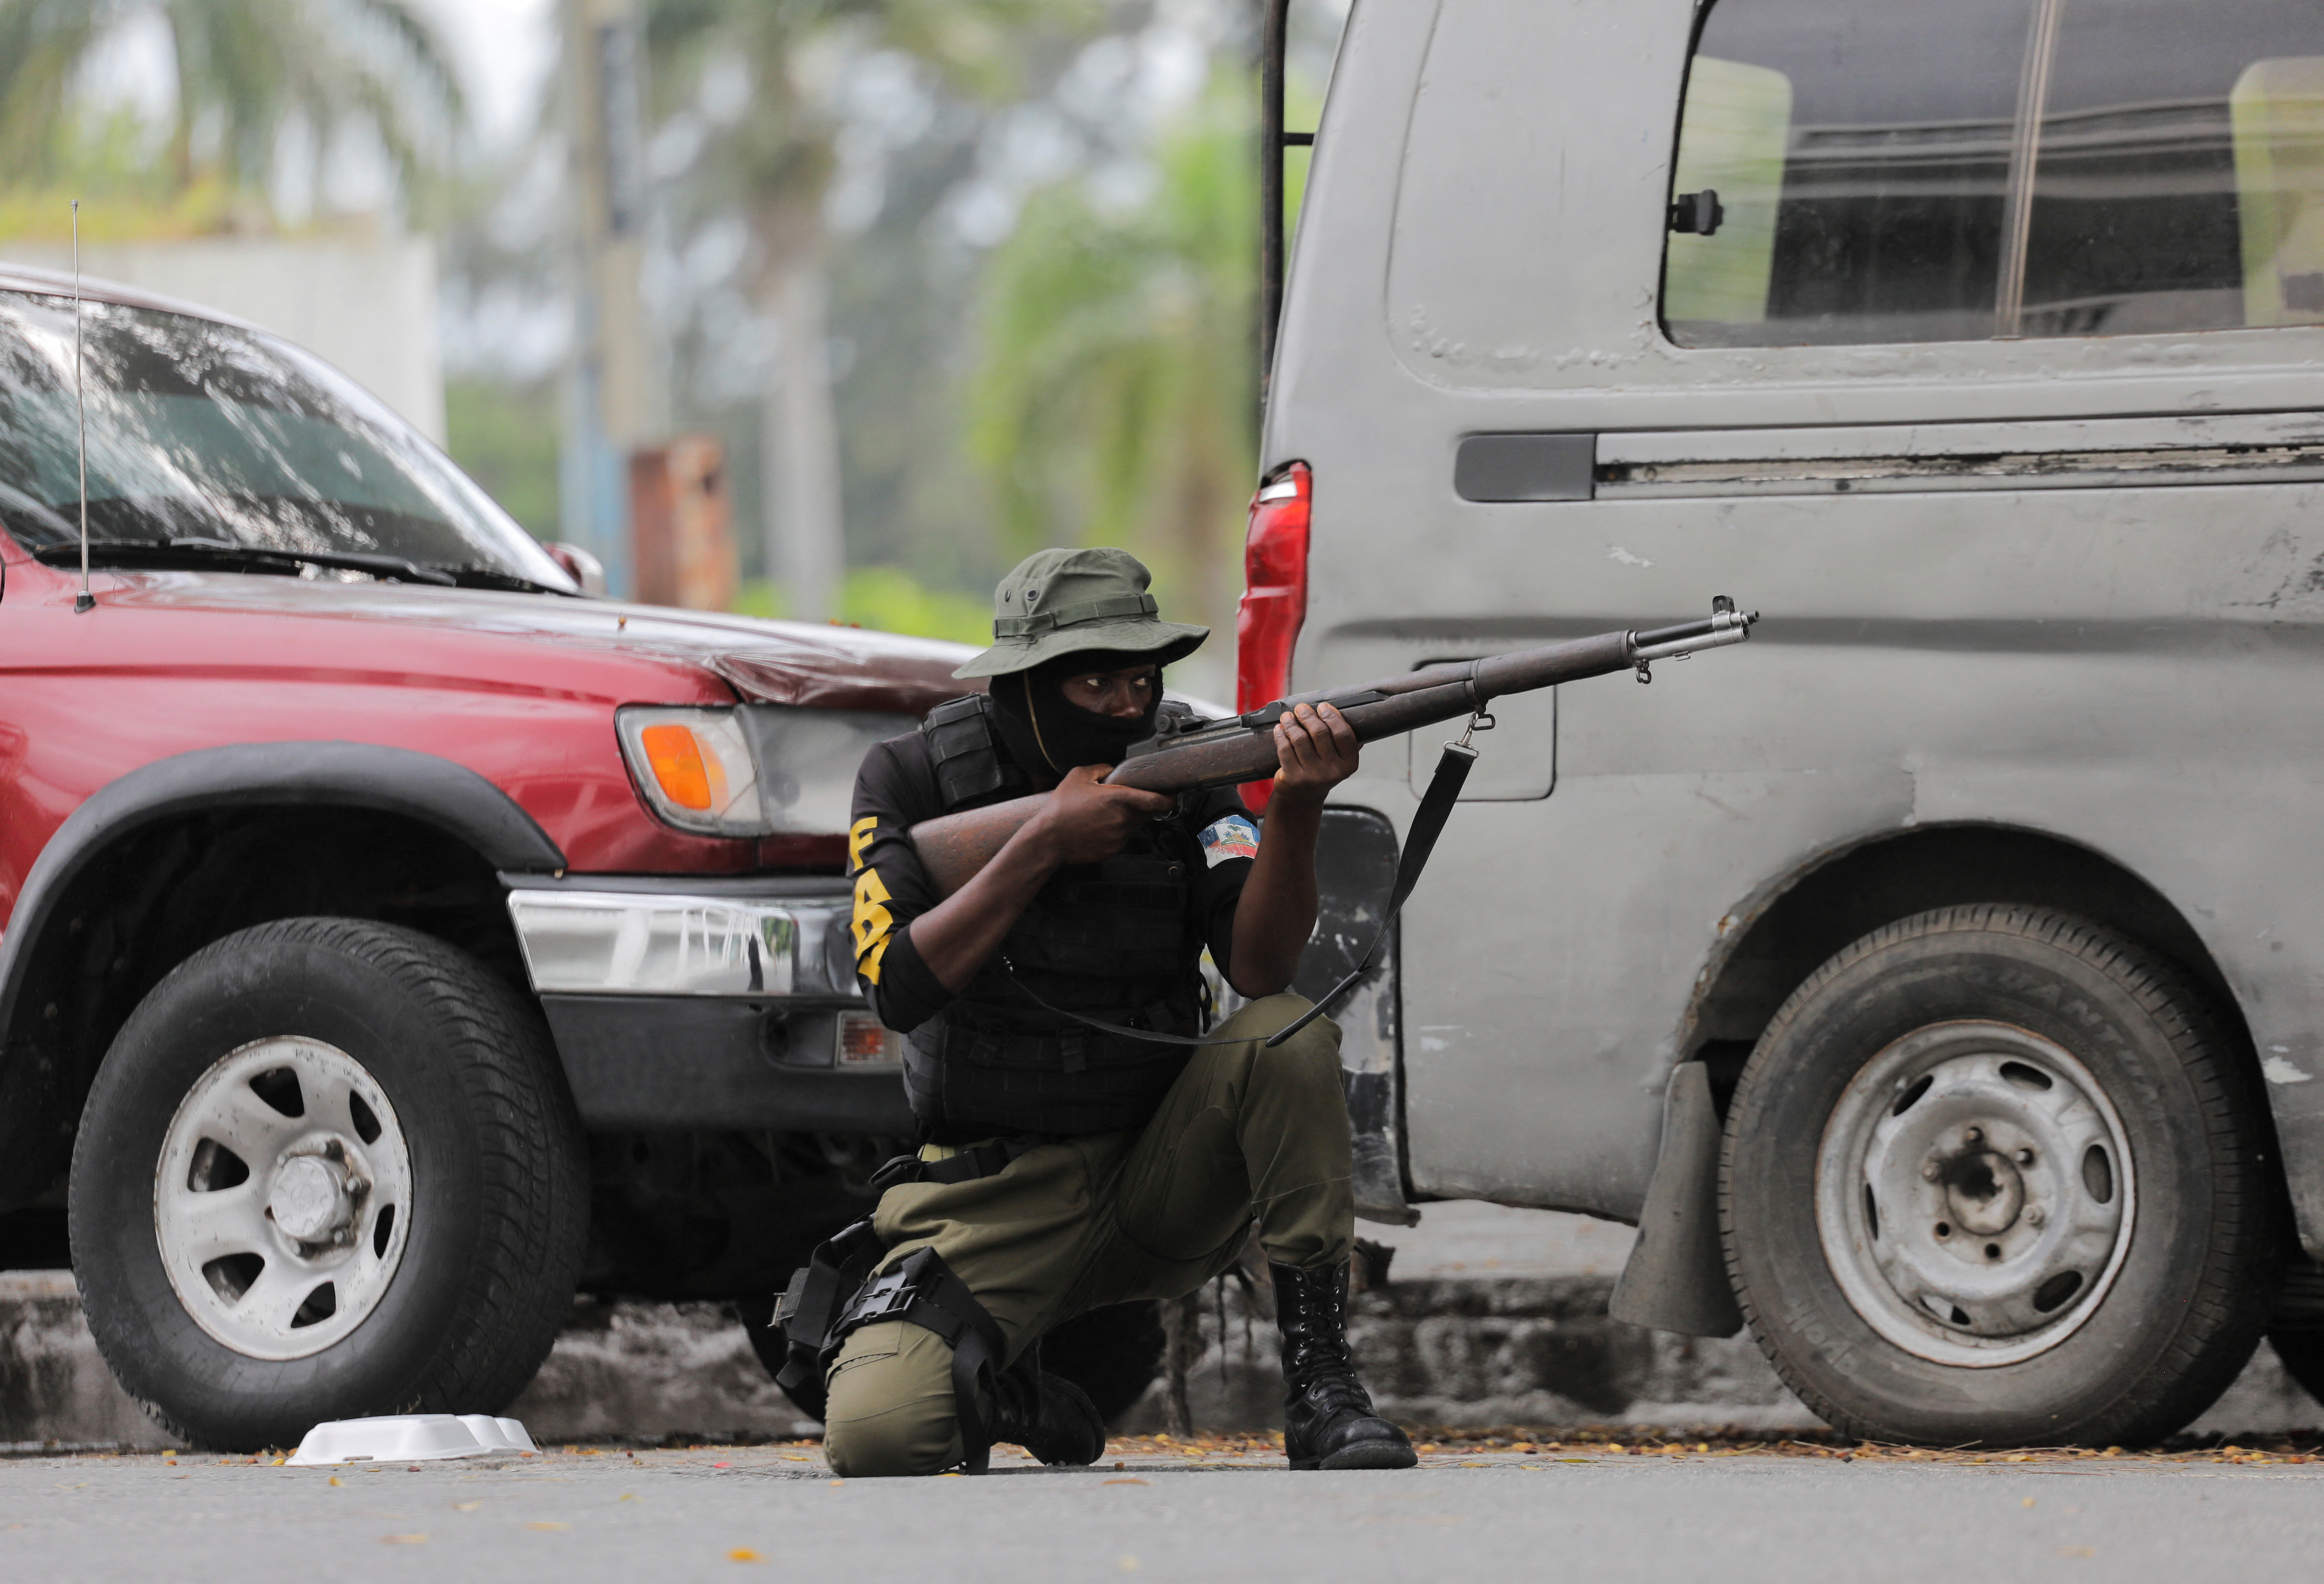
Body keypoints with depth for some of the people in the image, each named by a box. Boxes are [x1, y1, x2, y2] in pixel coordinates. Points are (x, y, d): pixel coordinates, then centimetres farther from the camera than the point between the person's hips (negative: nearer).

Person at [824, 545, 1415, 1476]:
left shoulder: (1182, 771, -3)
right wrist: (1044, 846, -23)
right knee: (875, 1436, -26)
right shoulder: (912, 780, -5)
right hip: (998, 1200, -1)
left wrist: (1297, 810, -34)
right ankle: (1004, 1394, 12)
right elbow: (899, 986, -17)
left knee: (1288, 1034, -29)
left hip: (1160, 1181, 1)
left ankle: (1319, 1384, -22)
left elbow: (1259, 969, -17)